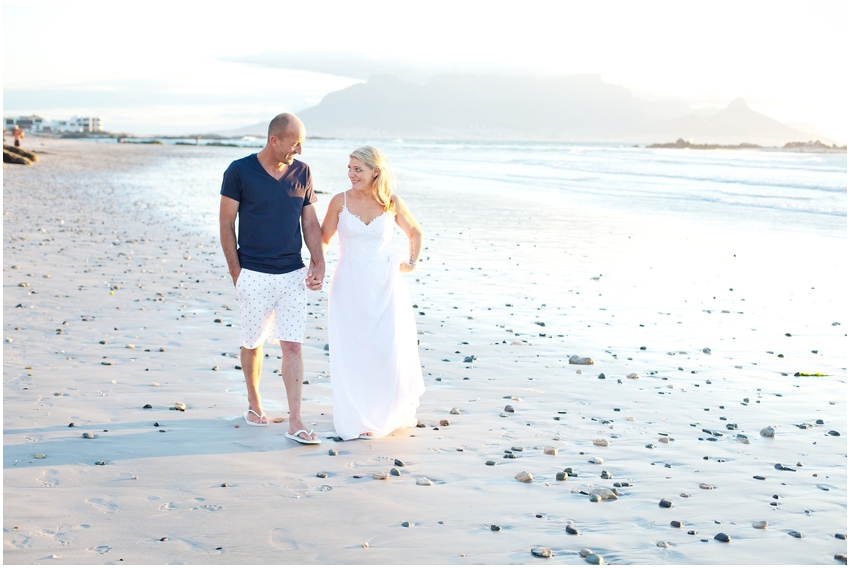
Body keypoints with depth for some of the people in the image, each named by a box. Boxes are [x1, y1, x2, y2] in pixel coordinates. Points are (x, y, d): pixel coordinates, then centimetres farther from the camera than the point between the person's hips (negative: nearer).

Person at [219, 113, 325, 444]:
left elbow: (310, 222, 10)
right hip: (254, 276, -2)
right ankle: (254, 402, 35)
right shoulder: (239, 172, -7)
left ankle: (295, 422, -1)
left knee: (292, 346, -2)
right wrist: (235, 272, -4)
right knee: (253, 344, 11)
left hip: (293, 274, 2)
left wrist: (319, 263, 0)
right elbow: (226, 224, -2)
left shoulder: (302, 173, 3)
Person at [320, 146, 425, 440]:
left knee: (388, 350, -1)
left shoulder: (393, 203, -1)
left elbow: (415, 232, 16)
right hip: (349, 286, 0)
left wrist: (412, 262, 6)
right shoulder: (341, 201, -3)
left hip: (385, 285, 0)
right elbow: (323, 239, 4)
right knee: (352, 354, 3)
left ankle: (392, 411, 28)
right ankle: (358, 419, 19)